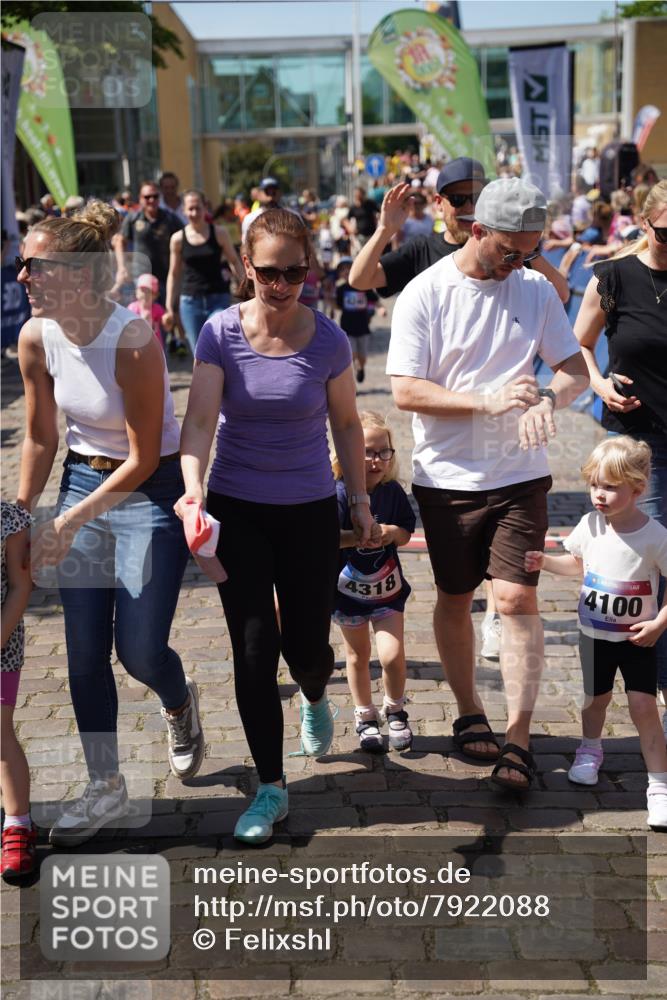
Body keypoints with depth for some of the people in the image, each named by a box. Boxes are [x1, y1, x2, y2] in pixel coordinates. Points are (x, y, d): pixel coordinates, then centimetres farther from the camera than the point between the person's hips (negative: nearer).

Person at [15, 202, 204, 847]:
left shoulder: (132, 341, -25)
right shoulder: (35, 338, -8)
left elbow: (144, 459, -18)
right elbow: (40, 440, 5)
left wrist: (71, 521, -18)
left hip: (150, 489, -5)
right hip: (83, 480, 5)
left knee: (139, 650, -3)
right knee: (84, 651, 4)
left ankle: (179, 703, 35)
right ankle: (105, 788, 21)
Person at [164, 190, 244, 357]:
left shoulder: (219, 233, 0)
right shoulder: (178, 239, 2)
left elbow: (234, 262, 10)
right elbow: (174, 274, 9)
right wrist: (170, 307, 8)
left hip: (218, 299, -1)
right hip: (190, 301, 1)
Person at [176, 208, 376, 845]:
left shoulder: (327, 339, -7)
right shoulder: (221, 333, -9)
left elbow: (346, 424, 4)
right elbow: (200, 417, -17)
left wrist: (360, 499, 5)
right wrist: (193, 484, -33)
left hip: (309, 511, 0)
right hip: (236, 511, 0)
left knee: (307, 647, 7)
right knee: (254, 650, -2)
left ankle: (314, 697, 47)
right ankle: (270, 788, 12)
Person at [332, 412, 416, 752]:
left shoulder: (393, 491, -8)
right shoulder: (339, 494, -20)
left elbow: (406, 532, 1)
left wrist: (393, 532, -20)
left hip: (387, 587, 2)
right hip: (348, 589, -1)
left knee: (392, 655, -9)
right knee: (358, 655, 14)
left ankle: (395, 711, 19)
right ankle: (365, 718, 34)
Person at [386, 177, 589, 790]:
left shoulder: (535, 290, 2)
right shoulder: (425, 294, -7)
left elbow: (575, 368, 4)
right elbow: (406, 391, -13)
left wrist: (549, 399, -19)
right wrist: (489, 401, -23)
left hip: (520, 474, 1)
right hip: (448, 477, -1)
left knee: (517, 598, -8)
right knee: (455, 599, 12)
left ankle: (518, 739, 0)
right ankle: (469, 712, 31)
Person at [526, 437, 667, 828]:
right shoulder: (591, 525, -8)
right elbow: (577, 563, 12)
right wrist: (544, 562, -3)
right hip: (594, 635, 4)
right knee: (596, 698, 20)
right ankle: (591, 750, 48)